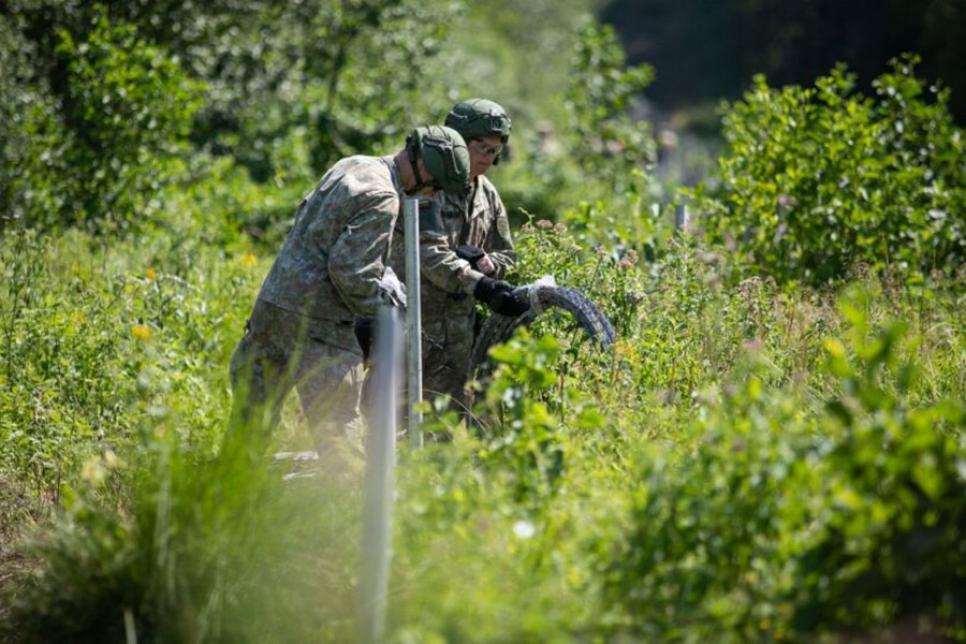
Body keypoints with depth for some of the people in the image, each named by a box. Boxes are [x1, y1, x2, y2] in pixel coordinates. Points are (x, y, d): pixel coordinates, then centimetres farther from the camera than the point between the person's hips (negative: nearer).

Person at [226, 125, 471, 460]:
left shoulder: (351, 165, 13)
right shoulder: (383, 199, -15)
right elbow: (348, 268, -19)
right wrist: (379, 303, -1)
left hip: (272, 298, 9)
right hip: (315, 319, -9)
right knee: (337, 432, -4)